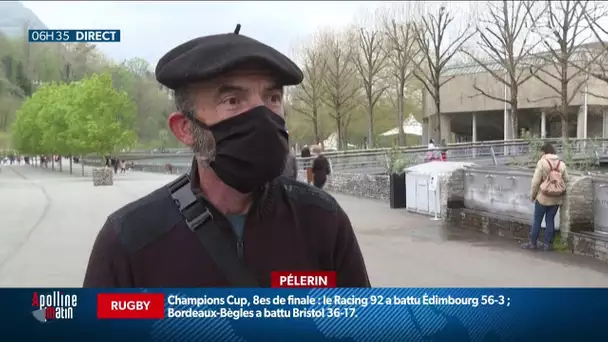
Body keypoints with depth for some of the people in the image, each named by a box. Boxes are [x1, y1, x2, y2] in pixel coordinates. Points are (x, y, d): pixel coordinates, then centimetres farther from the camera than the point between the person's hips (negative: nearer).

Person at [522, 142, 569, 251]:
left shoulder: (542, 162, -12)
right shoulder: (562, 164, 2)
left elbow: (536, 181, -12)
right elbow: (566, 181, 5)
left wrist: (532, 195, -1)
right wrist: (561, 193, 17)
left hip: (543, 197, -4)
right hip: (556, 199, 4)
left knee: (537, 220, 7)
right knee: (550, 220, 11)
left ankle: (532, 243, 14)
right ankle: (547, 244, 13)